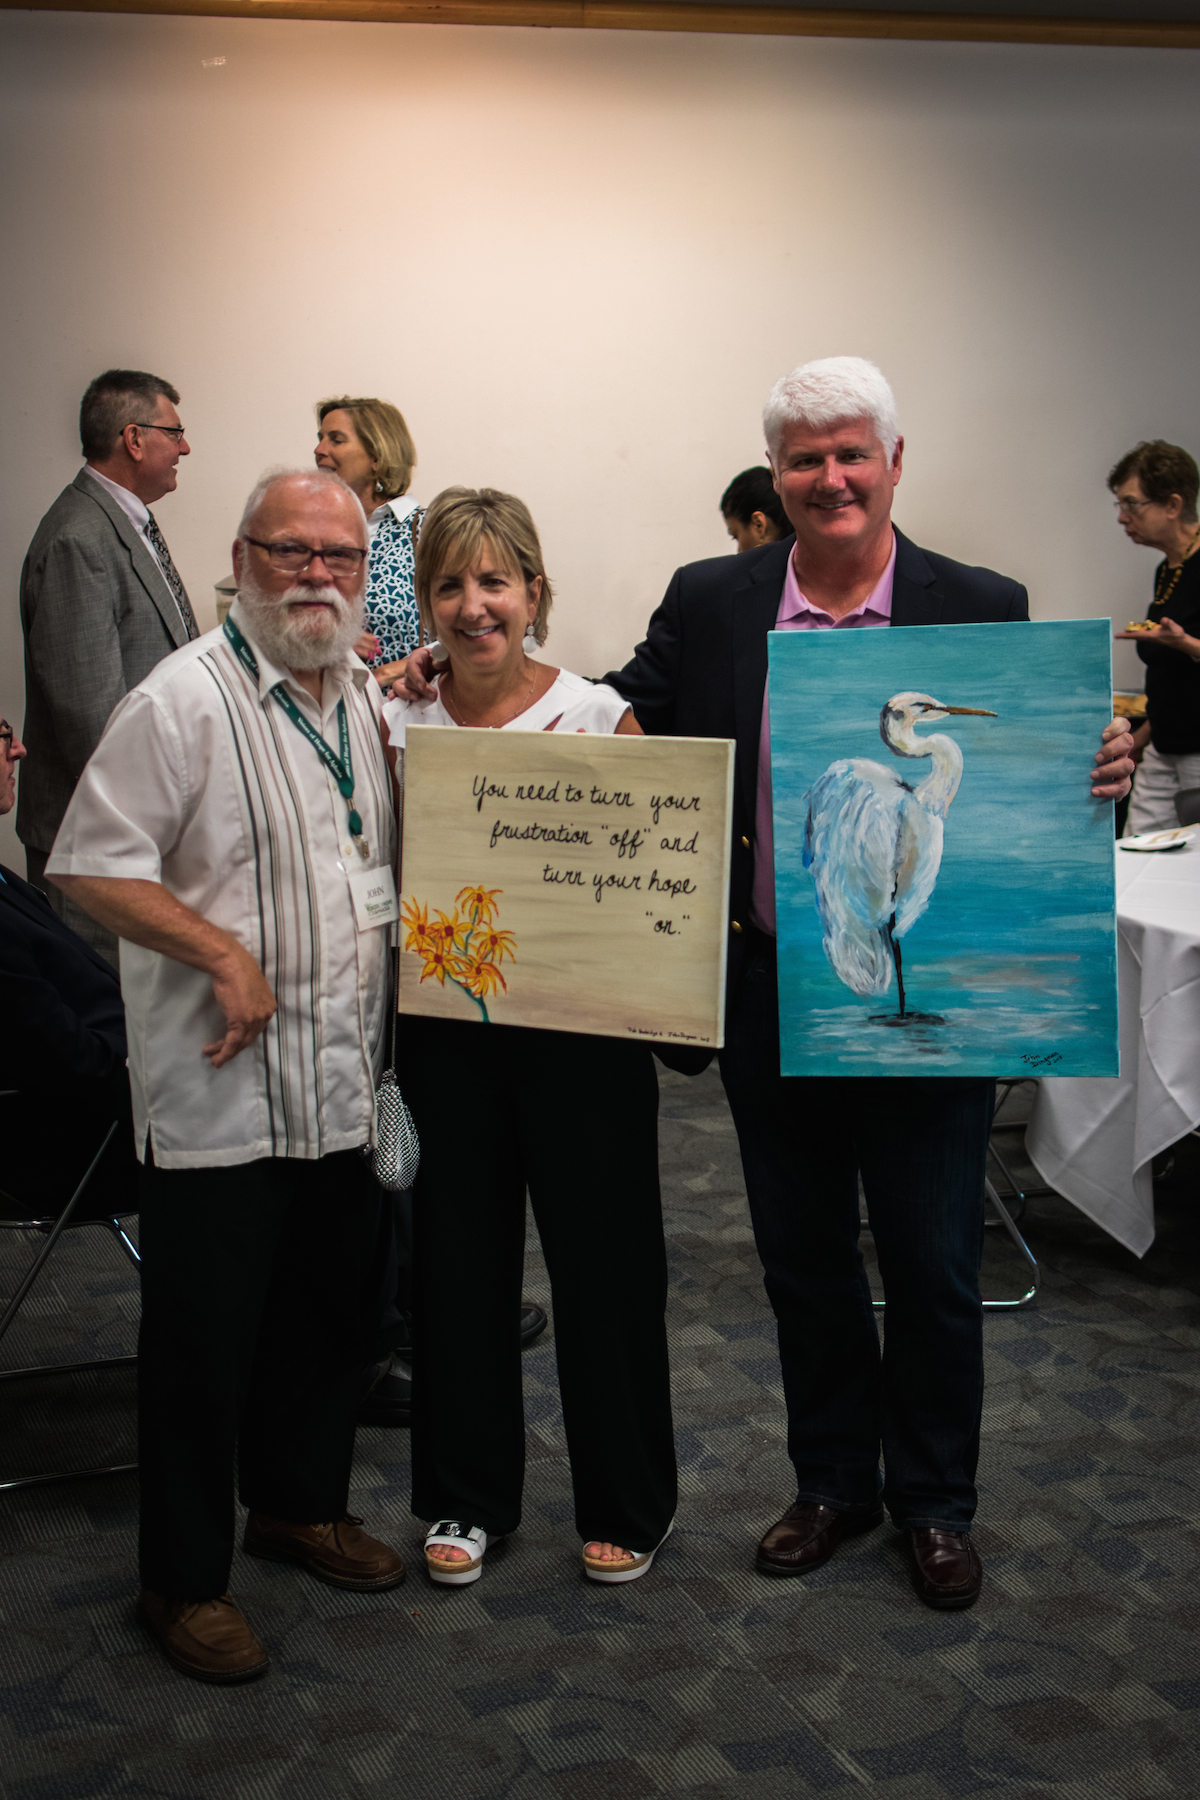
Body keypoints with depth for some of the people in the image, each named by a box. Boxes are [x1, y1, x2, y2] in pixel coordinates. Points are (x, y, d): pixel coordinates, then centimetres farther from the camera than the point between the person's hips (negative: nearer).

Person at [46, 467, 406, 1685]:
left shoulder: (369, 701, 10)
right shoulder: (185, 699, -13)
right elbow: (89, 867, -17)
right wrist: (223, 952, -21)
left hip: (345, 1082, 7)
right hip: (219, 1094, -7)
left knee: (328, 1310, 19)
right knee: (204, 1338, 4)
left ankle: (301, 1504, 40)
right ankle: (183, 1581, 20)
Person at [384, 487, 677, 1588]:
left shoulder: (598, 715, -4)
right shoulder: (398, 722, 3)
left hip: (579, 1031, -2)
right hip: (446, 1031, 3)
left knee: (605, 1262, 7)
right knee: (458, 1261, 13)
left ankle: (627, 1505, 27)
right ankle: (468, 1496, 32)